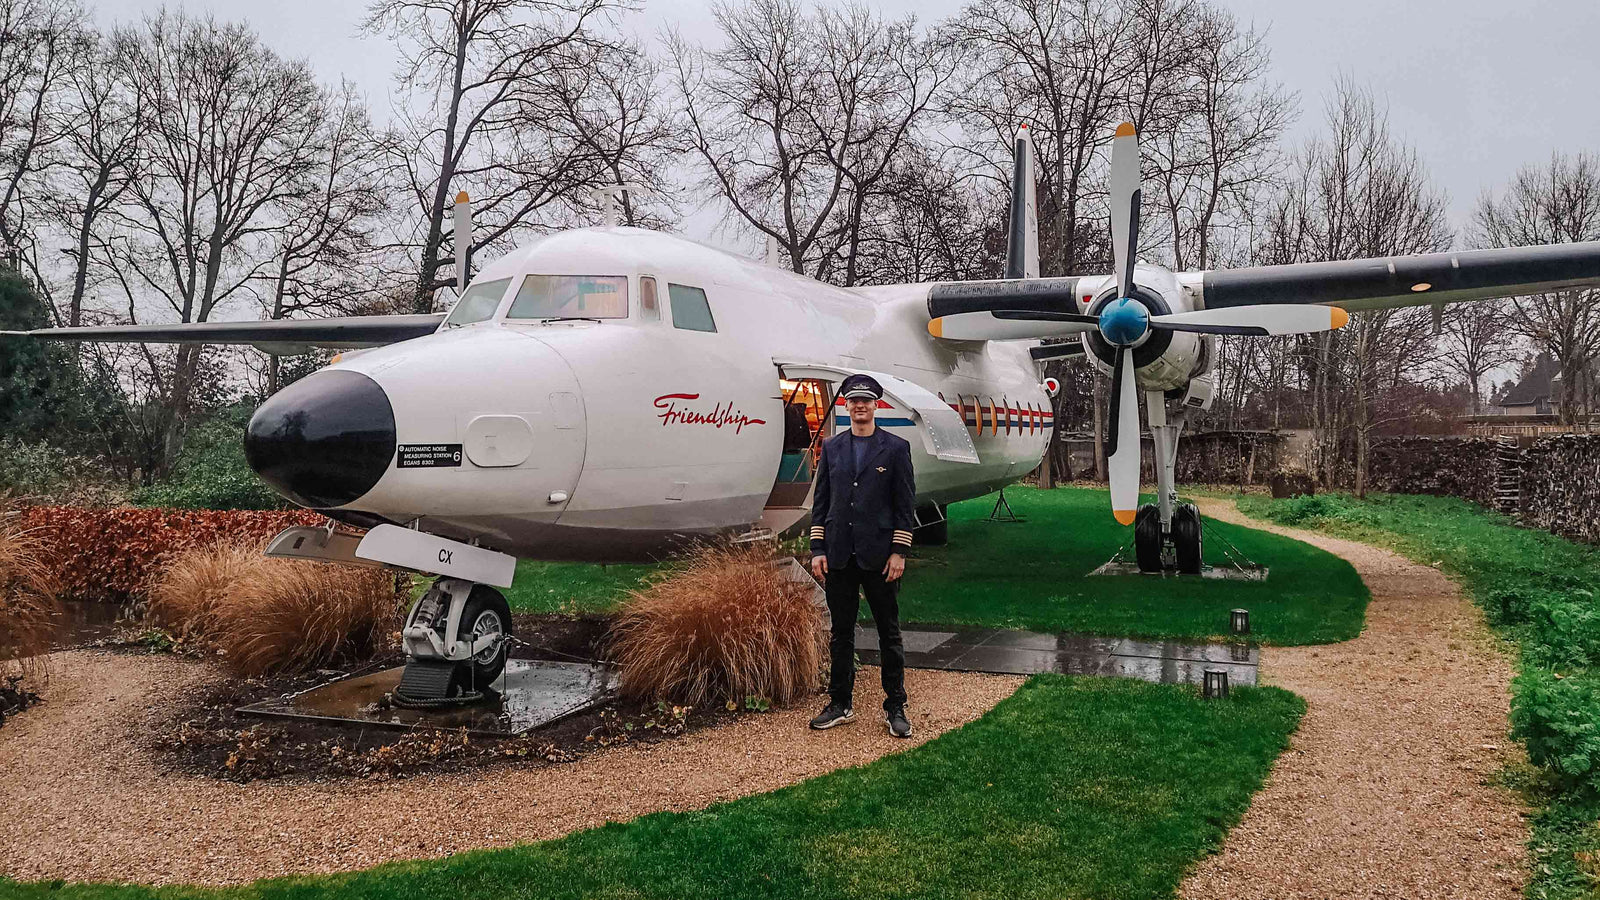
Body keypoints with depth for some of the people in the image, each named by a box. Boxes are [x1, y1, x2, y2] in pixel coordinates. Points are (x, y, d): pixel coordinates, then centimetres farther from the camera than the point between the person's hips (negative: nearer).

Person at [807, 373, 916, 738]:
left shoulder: (896, 448, 0)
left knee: (889, 633, 5)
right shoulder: (831, 447, 9)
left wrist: (899, 552, -8)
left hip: (878, 555, -3)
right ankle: (840, 705, 20)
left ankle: (895, 708, 14)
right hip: (839, 556, 3)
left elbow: (905, 504, -1)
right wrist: (818, 549, 2)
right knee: (841, 633, 10)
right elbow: (821, 501, 9)